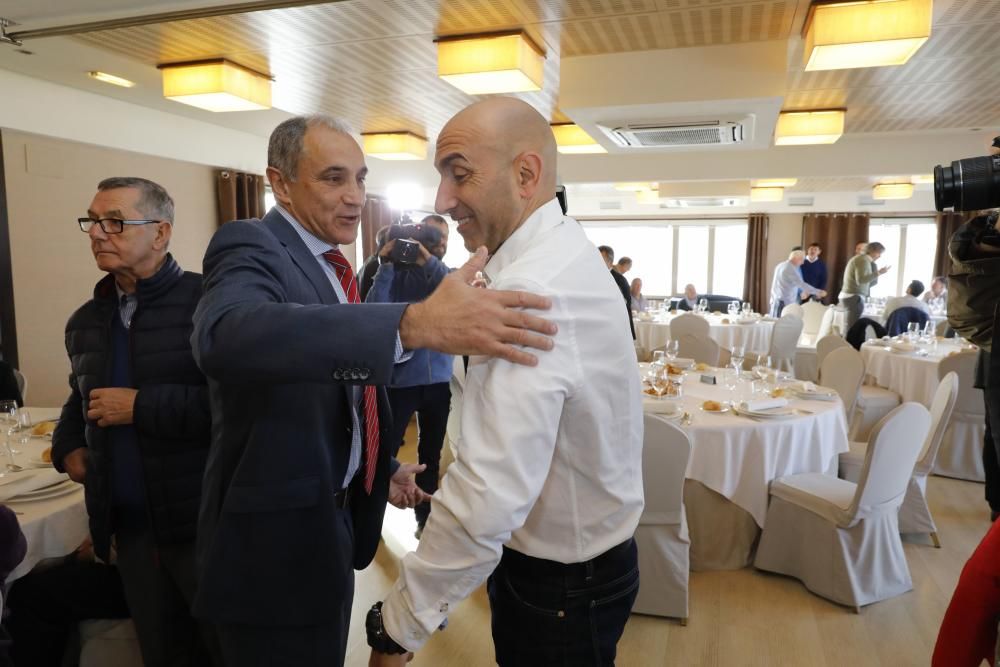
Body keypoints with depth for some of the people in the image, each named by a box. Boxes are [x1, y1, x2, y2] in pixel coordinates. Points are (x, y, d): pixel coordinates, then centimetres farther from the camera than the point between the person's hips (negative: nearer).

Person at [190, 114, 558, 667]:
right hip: (275, 535, -8)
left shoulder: (328, 264, 8)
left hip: (329, 516, 8)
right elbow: (225, 335, -43)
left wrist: (381, 469, 16)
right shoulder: (250, 247, -18)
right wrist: (415, 323, -52)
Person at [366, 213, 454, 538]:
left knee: (431, 455, 14)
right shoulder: (397, 273, -1)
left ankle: (425, 517, 29)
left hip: (439, 380, 3)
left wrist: (430, 263, -24)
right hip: (400, 379, -3)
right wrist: (385, 265, -20)